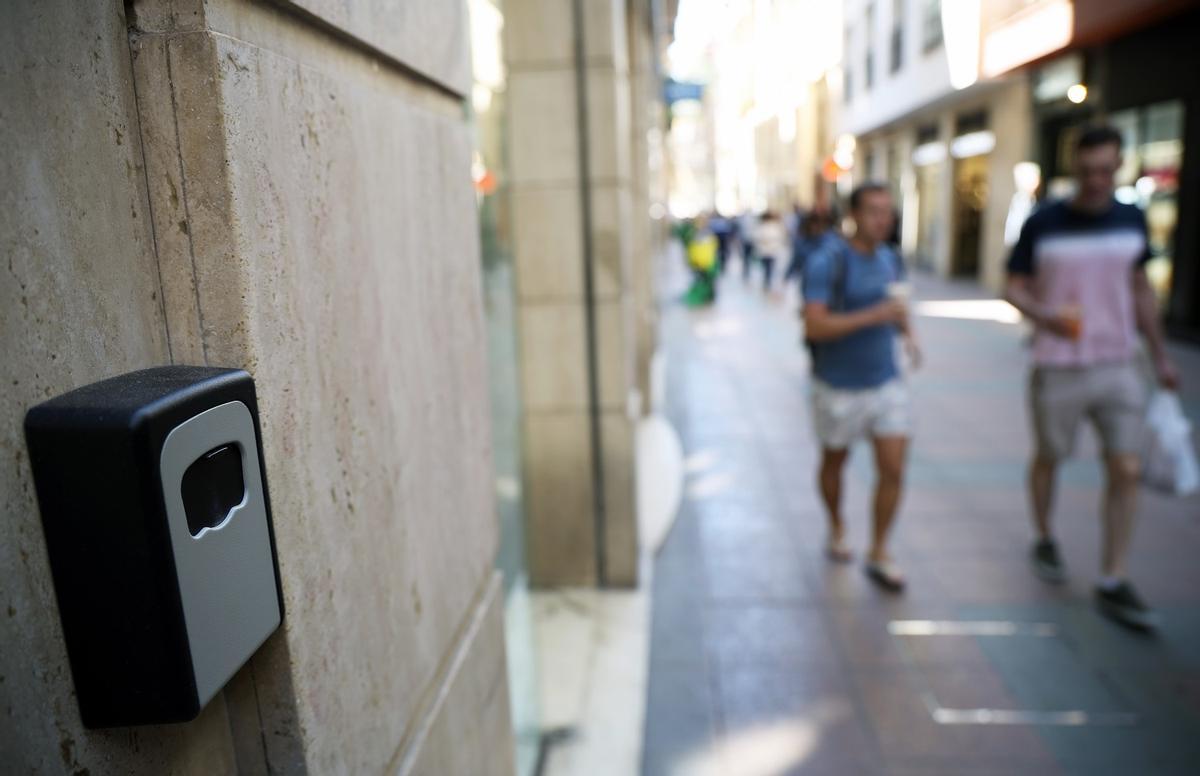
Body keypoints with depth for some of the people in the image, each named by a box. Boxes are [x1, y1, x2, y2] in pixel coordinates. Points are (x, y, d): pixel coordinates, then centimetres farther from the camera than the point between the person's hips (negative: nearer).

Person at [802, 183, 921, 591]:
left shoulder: (890, 259, 4)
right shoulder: (826, 262, -16)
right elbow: (814, 326, -26)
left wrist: (907, 334, 4)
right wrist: (875, 315, -32)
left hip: (886, 381, 5)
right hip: (839, 386, -4)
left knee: (893, 469, -1)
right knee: (835, 462, 16)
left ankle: (879, 555, 15)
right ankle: (836, 527, 43)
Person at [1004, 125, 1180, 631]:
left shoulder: (1132, 221, 4)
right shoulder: (1042, 225, -7)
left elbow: (1140, 289, 15)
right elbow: (1014, 287, -3)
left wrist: (1160, 353, 16)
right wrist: (1043, 314, -25)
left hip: (1118, 366, 3)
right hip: (1058, 368, -3)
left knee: (1125, 470, -1)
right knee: (1048, 458, 12)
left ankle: (1112, 584, 9)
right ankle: (1044, 540, 37)